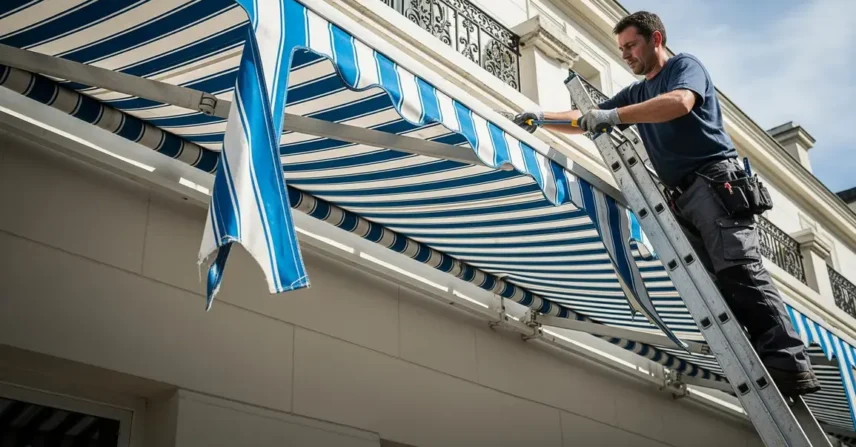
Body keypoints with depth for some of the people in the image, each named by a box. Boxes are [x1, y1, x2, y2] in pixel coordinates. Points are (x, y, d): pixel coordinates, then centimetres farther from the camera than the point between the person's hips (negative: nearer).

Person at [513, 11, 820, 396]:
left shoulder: (685, 65, 6)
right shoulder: (635, 93, 27)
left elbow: (680, 102, -18)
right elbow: (584, 120, 24)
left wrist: (614, 115, -22)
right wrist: (542, 118, 7)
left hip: (715, 180, -7)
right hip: (682, 196, 7)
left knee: (739, 269, -21)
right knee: (714, 282, -7)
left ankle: (789, 365, -24)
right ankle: (761, 367, -12)